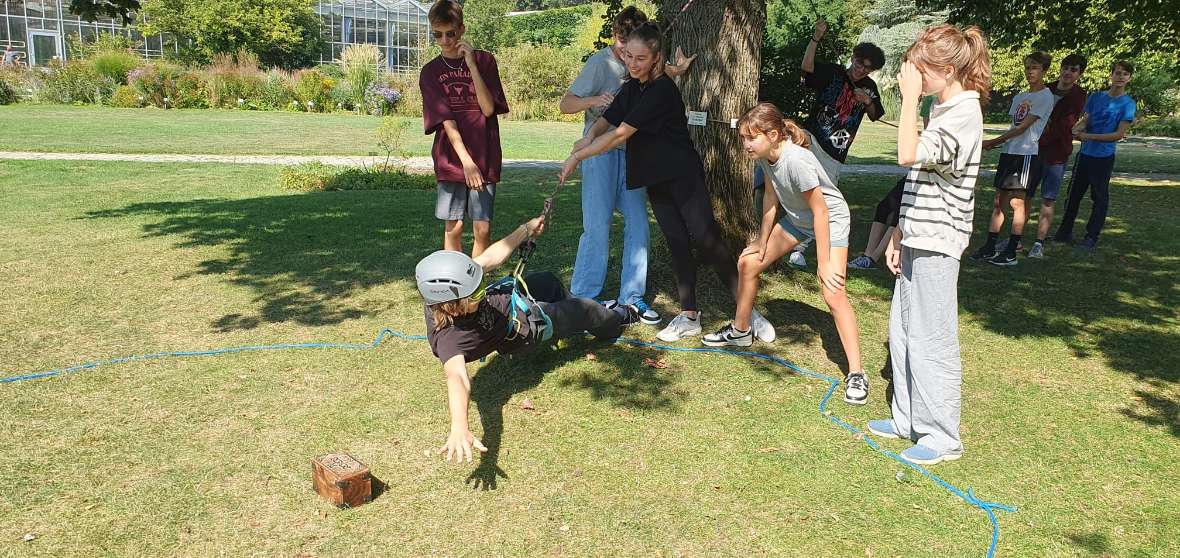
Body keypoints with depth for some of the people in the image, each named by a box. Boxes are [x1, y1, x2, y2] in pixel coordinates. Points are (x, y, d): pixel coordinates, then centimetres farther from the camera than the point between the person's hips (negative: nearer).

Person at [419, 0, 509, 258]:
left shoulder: (484, 60, 3)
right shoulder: (430, 72, 4)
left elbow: (488, 108, -8)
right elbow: (446, 121, -6)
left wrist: (471, 64, -13)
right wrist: (466, 160, -17)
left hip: (484, 159, -1)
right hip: (451, 160, 1)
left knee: (482, 229, -3)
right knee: (453, 228, 3)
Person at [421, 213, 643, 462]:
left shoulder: (451, 287, -28)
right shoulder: (448, 337, -45)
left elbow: (491, 257, -17)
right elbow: (457, 377, -61)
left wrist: (527, 229, -10)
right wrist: (460, 429, -79)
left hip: (509, 295, 6)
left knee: (549, 280, 32)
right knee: (586, 311, 14)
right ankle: (621, 317, 52)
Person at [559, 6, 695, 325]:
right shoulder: (601, 63, -9)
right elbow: (566, 104, -10)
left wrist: (676, 70, 12)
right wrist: (595, 99, -29)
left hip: (630, 152, 7)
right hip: (601, 152, -7)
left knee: (638, 224, 3)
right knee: (598, 225, -8)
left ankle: (631, 297, 11)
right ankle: (582, 297, 3)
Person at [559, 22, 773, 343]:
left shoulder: (662, 90, -19)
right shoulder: (631, 89, 7)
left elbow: (621, 134, -22)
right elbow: (605, 122, 8)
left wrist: (577, 157, -17)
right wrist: (588, 138, -16)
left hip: (684, 178, -7)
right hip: (656, 181, 7)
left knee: (708, 243, -7)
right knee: (678, 246, 8)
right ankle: (689, 317, 14)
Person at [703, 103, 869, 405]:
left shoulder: (796, 160, -36)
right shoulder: (765, 154, -14)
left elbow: (821, 212, -30)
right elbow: (770, 195, 0)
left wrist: (824, 264, -25)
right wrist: (763, 240, 5)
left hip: (830, 220, -8)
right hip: (795, 217, 8)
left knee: (833, 294, -21)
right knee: (747, 262, 8)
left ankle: (856, 373, -14)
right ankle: (740, 331, 28)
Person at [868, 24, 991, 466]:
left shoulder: (963, 114, -16)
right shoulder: (945, 109, 14)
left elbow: (909, 155, -31)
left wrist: (910, 97, -23)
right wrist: (900, 234, 17)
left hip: (936, 245, -10)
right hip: (919, 239, 10)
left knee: (931, 341, -3)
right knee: (902, 334, 15)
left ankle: (942, 437, 8)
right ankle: (908, 419, 28)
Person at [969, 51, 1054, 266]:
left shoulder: (1045, 96, -6)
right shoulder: (1019, 96, 18)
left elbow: (1022, 127, -12)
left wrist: (992, 142, -11)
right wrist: (995, 146, 2)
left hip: (1027, 153, -8)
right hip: (1009, 152, 8)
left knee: (1017, 202, -6)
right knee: (998, 200, 6)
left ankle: (1011, 252, -2)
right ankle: (989, 248, 10)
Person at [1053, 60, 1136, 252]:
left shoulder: (1128, 103, -7)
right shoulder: (1096, 97, 5)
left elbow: (1119, 134, -11)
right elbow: (1085, 120, 3)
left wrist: (1088, 136, -18)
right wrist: (1073, 130, -20)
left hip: (1104, 157, -4)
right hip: (1085, 153, 4)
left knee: (1100, 198, 3)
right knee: (1074, 193, 11)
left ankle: (1092, 237, 11)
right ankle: (1065, 232, 23)